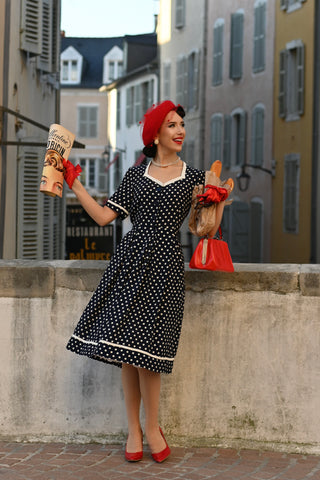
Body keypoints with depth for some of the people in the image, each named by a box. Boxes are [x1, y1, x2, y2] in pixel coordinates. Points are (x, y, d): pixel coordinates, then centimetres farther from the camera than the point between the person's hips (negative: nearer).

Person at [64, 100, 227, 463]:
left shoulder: (194, 177, 9)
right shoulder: (136, 175, 12)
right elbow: (104, 216, 9)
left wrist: (220, 199, -8)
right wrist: (73, 182, 9)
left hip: (165, 264, -2)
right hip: (130, 259, 2)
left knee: (144, 345, -9)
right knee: (127, 343, -1)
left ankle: (151, 427, 8)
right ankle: (133, 428, 11)